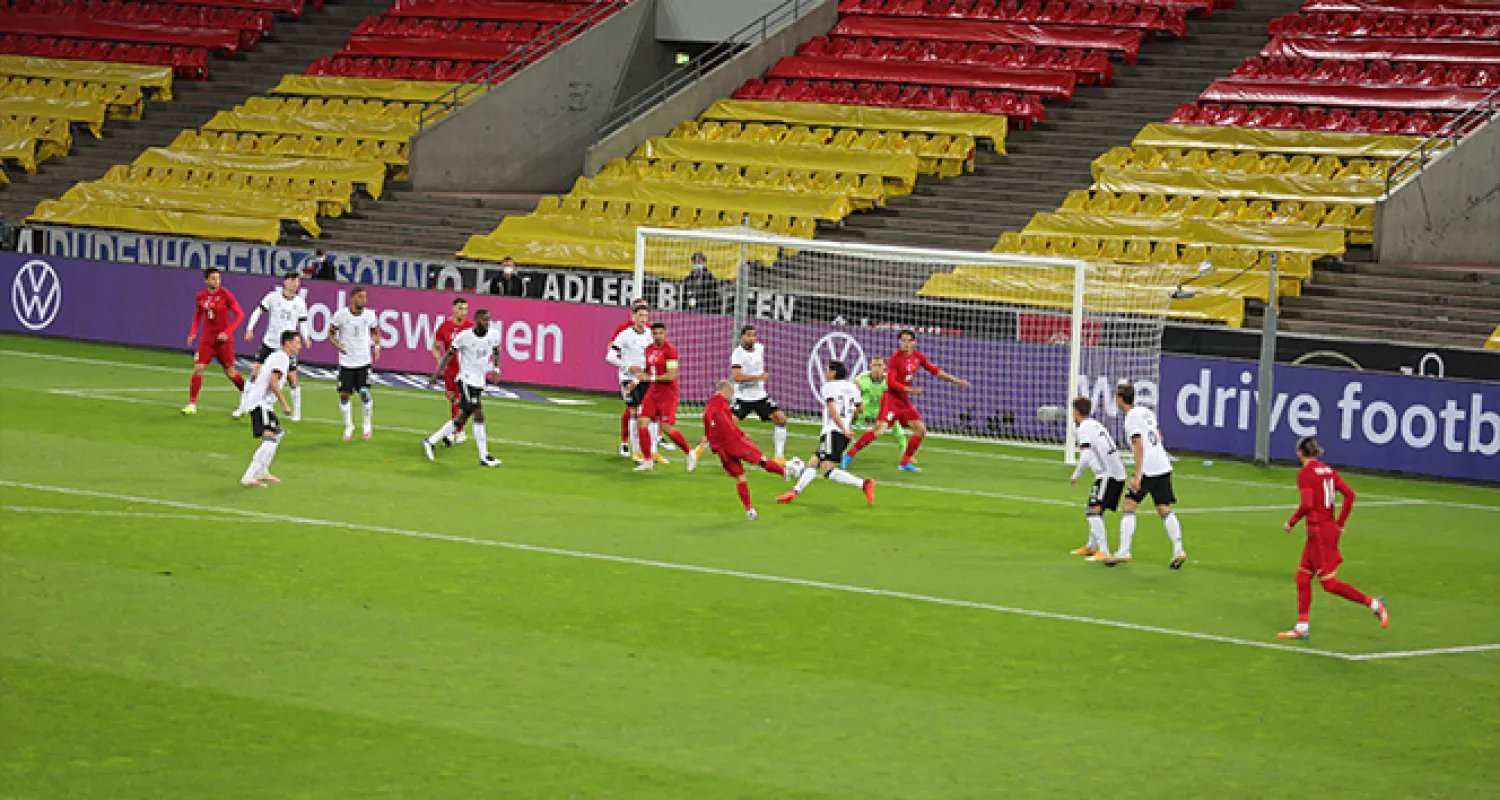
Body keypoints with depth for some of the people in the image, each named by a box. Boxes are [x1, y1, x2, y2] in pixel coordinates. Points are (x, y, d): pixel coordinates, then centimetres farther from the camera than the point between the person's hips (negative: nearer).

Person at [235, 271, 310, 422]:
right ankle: (243, 407, 4)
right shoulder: (273, 297, -3)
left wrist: (306, 337, -12)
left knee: (292, 378, -1)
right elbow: (258, 311, 0)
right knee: (255, 372, -6)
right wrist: (250, 329, -10)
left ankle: (297, 412, 15)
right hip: (269, 342, 0)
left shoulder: (300, 303, 1)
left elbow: (302, 323, 6)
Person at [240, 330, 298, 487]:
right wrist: (284, 404, -22)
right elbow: (273, 382, -23)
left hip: (264, 402, 11)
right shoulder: (282, 357, -12)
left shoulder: (278, 356, 19)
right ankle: (248, 477, -27)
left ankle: (262, 472, 32)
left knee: (278, 432, 25)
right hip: (261, 403, -11)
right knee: (270, 439, -21)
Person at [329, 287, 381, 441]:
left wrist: (377, 346, -3)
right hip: (346, 361, 0)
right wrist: (337, 344, -17)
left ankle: (368, 423, 12)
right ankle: (348, 426, 19)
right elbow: (331, 333, 2)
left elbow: (375, 331, 15)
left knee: (364, 392, -10)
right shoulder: (341, 314, -8)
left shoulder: (369, 315, -3)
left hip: (363, 360, 0)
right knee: (344, 394, 0)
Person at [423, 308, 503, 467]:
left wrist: (496, 370, 2)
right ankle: (484, 457, -10)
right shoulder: (464, 336, -12)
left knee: (461, 419, 11)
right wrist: (436, 375, -2)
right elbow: (449, 354, -3)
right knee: (479, 415, -14)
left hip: (480, 381, 7)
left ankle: (430, 441, 25)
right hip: (466, 379, -7)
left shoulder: (493, 334, 1)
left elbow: (496, 352, 18)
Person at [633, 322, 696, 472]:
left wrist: (651, 378, -19)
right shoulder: (649, 349, 10)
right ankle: (647, 461, 5)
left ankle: (690, 453, 10)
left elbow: (672, 375, -20)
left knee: (667, 428, -11)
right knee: (642, 422, -4)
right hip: (653, 392, 7)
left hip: (668, 394, -7)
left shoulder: (669, 350, -14)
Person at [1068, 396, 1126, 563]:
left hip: (1107, 474, -10)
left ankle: (1104, 553, -27)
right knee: (1097, 510, 24)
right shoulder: (1095, 424, 21)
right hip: (1118, 473, 10)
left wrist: (1075, 476, -4)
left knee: (1094, 511, -16)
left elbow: (1085, 457, -16)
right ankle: (1091, 547, 42)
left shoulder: (1084, 428, -7)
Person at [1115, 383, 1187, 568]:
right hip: (1163, 466, 8)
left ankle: (1124, 551, -6)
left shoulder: (1132, 418, -11)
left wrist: (1137, 475, -20)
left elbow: (1139, 447, -18)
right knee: (1165, 510, 8)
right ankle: (1178, 551, -2)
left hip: (1147, 469, -8)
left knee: (1128, 507, -2)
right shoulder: (1146, 411, 14)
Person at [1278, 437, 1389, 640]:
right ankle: (1301, 628, 15)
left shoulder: (1304, 473, -13)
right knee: (1303, 576, 13)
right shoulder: (1327, 470, 10)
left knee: (1329, 583, -3)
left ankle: (1373, 603, -8)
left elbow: (1307, 504, -24)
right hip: (1330, 528, 9)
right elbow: (1349, 494, 6)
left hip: (1318, 530, -9)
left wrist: (1291, 523, -10)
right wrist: (1340, 523, 12)